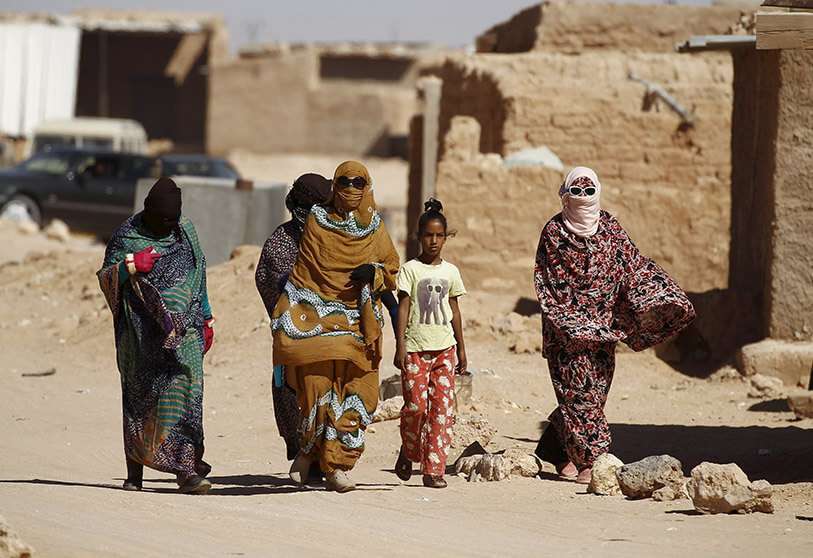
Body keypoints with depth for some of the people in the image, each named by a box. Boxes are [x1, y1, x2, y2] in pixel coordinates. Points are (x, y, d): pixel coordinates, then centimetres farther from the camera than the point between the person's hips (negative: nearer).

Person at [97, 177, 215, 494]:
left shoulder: (185, 231, 10)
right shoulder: (128, 235, 1)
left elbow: (198, 276, 19)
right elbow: (105, 276, 3)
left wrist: (205, 319, 19)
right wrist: (131, 266, -16)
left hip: (182, 326, 1)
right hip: (142, 331, -1)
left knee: (184, 389, -12)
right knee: (140, 395, 3)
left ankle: (186, 469, -19)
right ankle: (135, 472, 15)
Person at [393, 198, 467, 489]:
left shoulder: (450, 271, 11)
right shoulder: (410, 269, 0)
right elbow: (403, 307, -4)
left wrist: (461, 349, 16)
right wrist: (400, 346, -10)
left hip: (444, 347, 3)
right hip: (415, 347, -3)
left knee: (442, 407, -4)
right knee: (415, 405, -7)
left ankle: (433, 469, -3)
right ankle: (408, 452, 21)